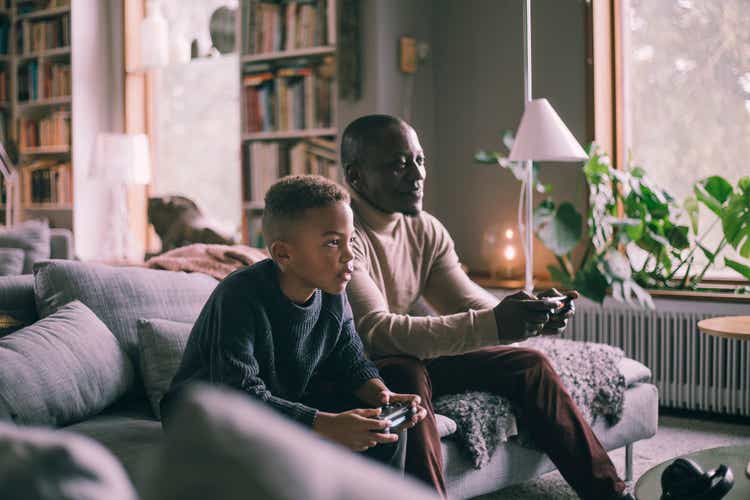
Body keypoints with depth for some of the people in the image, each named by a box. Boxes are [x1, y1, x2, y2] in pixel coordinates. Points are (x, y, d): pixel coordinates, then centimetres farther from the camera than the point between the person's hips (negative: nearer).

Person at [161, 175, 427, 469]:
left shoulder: (332, 295, -6)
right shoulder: (239, 297, -29)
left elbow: (351, 361, 5)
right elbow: (239, 396, -35)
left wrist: (380, 394, -19)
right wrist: (329, 427, -42)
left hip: (287, 408, 7)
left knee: (382, 427, -6)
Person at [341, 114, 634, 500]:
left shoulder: (426, 230, 3)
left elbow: (471, 306, 0)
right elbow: (376, 331, -34)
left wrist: (532, 315, -22)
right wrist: (491, 325, -41)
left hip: (412, 360, 8)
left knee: (528, 364, 0)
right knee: (408, 374, -38)